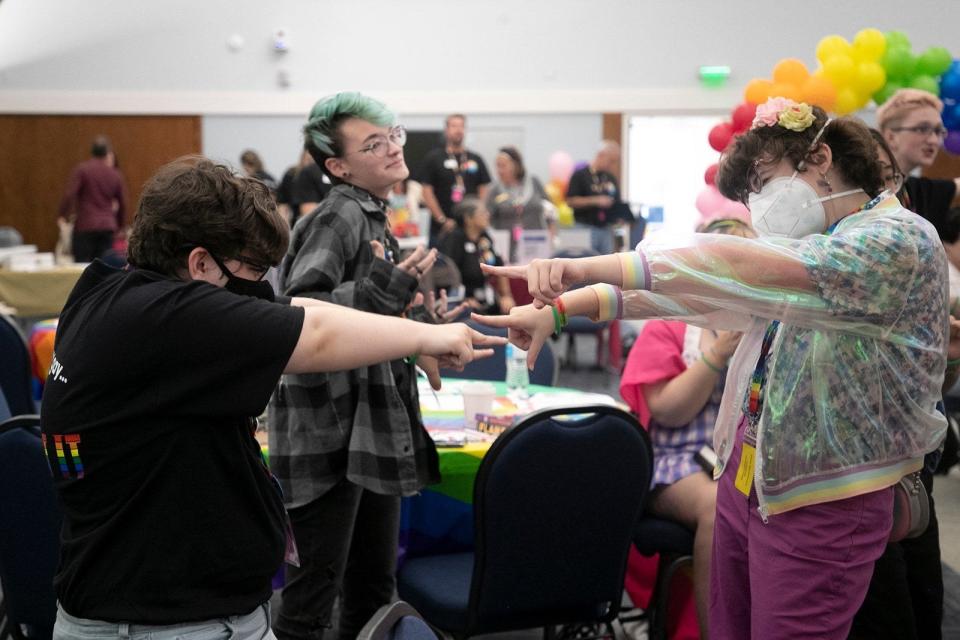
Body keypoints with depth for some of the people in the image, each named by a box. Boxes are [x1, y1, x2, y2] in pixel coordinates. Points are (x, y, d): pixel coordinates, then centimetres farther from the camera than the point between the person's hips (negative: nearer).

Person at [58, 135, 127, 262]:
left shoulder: (81, 169, -1)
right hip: (108, 227, 4)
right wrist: (118, 226, 31)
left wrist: (63, 216, 3)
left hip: (85, 226, -4)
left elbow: (69, 194, -11)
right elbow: (123, 205, 16)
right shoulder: (116, 175, 10)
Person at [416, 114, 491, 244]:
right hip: (442, 228, -3)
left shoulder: (476, 160, 12)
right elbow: (426, 192, -3)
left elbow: (484, 189, 12)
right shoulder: (433, 158, 2)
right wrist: (442, 220, -10)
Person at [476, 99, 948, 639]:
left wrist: (586, 265, -35)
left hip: (821, 505, -7)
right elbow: (696, 293, 6)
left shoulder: (899, 242, -16)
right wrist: (561, 308, -4)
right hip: (744, 480, 8)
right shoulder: (804, 249, 13)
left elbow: (736, 270, -30)